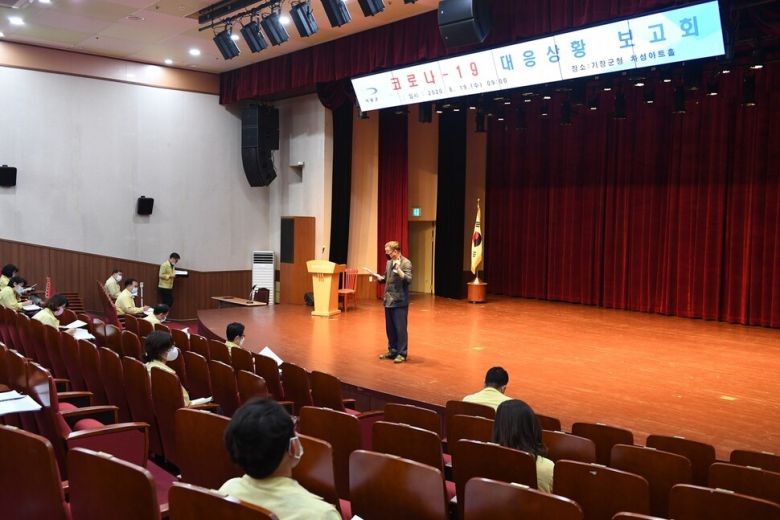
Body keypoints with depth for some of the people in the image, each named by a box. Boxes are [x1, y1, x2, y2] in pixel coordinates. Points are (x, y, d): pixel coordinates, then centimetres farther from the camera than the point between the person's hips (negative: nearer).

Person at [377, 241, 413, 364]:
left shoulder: (406, 263, -11)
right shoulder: (389, 262, 11)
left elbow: (409, 280, -20)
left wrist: (399, 270, -32)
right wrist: (379, 279, 3)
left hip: (400, 301, -7)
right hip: (388, 300, 7)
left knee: (400, 328, -1)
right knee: (390, 328, 13)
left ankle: (402, 353, 7)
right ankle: (392, 351, 25)